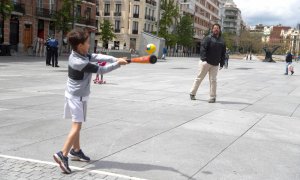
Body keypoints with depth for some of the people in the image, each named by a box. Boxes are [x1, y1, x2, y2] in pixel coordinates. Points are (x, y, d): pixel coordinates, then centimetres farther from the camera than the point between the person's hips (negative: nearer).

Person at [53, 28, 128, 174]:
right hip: (76, 96, -10)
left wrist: (116, 59, -16)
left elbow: (98, 57, -4)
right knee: (76, 126, -14)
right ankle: (63, 155, -17)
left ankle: (75, 151, 29)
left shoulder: (81, 54, 0)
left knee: (77, 125, 17)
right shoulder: (79, 62, -27)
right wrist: (118, 64, -12)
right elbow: (101, 70, -21)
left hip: (79, 95, 10)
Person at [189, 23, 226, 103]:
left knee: (213, 80, 3)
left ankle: (213, 97, 8)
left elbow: (223, 53, 15)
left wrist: (222, 63, 9)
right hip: (205, 62, -4)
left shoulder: (222, 41, 12)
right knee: (199, 78, 4)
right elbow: (203, 48, -14)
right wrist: (204, 59, -24)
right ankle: (192, 93, 16)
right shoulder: (208, 38, -4)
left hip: (215, 64, 4)